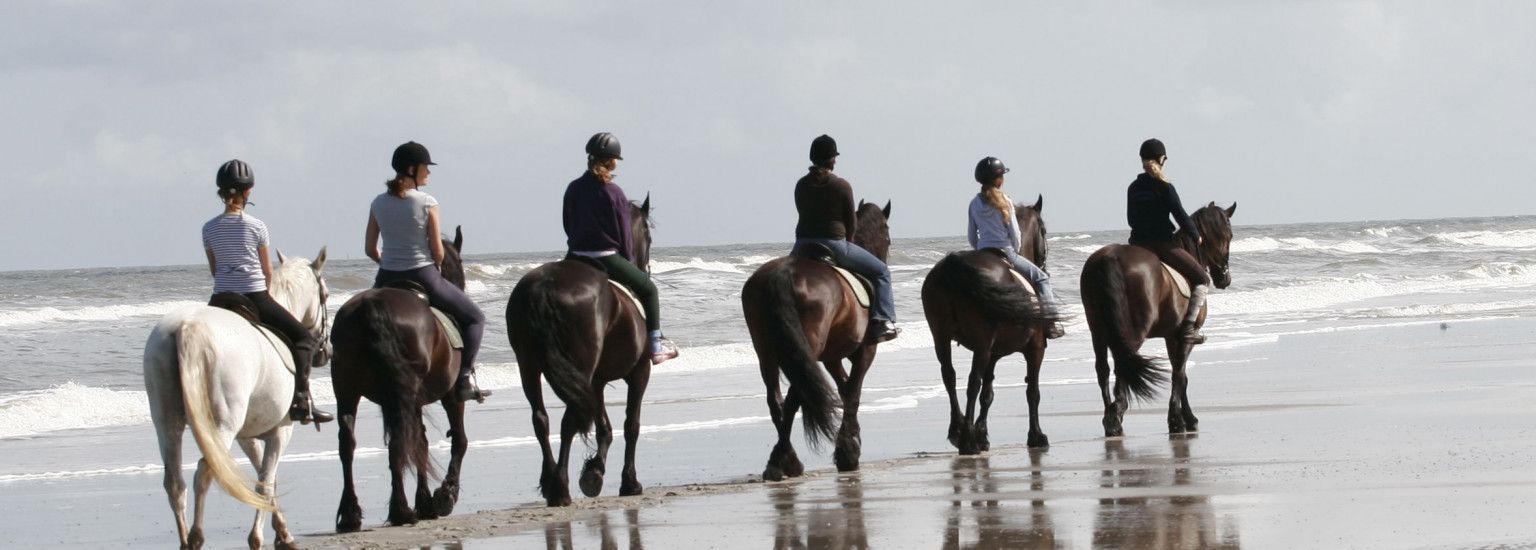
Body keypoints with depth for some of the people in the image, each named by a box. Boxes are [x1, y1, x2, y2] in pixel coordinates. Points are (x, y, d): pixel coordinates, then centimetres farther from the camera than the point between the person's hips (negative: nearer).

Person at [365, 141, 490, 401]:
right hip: (423, 277, -4)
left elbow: (370, 249, 5)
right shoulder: (427, 203, -11)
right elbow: (438, 251, -9)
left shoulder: (379, 203, 1)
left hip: (387, 281, 4)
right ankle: (464, 379, 1)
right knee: (474, 318, 13)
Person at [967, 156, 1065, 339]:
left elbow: (971, 238, 7)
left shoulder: (974, 204, 3)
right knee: (1041, 277, 8)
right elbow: (1015, 234, -8)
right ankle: (1052, 323, -3)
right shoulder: (1004, 201, -10)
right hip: (1005, 252, -5)